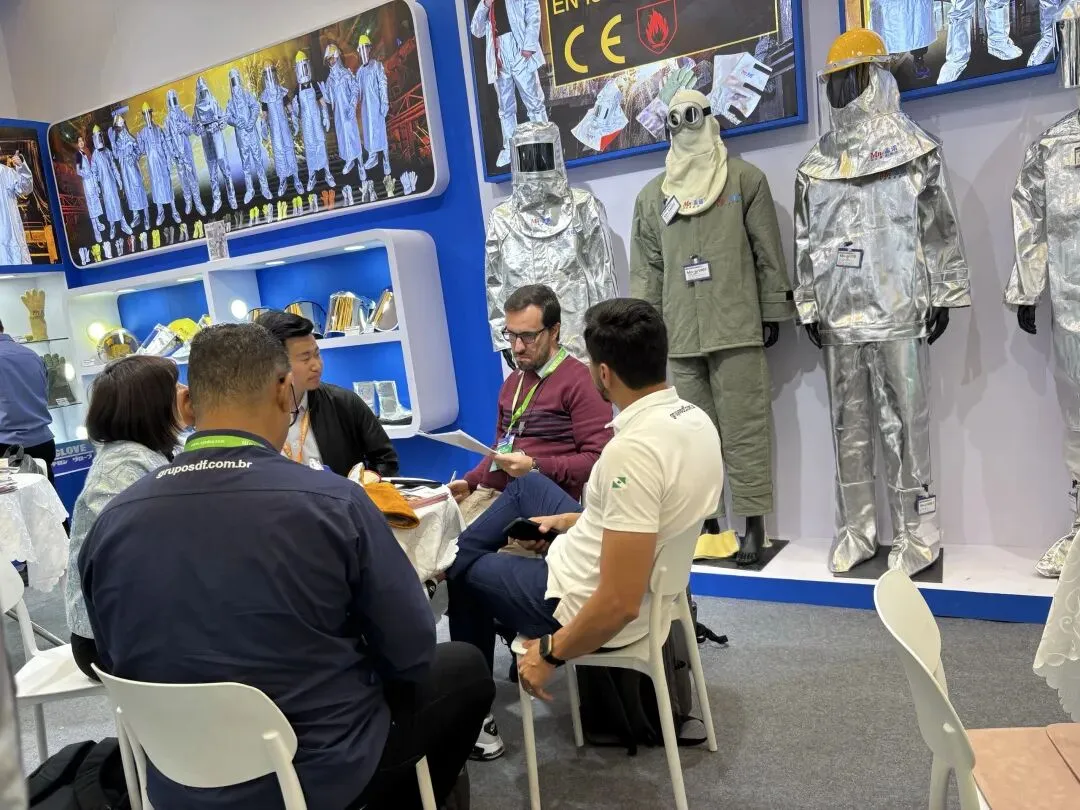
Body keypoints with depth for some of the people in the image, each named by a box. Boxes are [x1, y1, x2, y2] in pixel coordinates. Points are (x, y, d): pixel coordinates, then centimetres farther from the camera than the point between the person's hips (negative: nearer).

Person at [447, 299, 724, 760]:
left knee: (465, 569, 20)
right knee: (527, 486, 24)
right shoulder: (694, 418, -7)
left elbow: (619, 605, -33)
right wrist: (575, 519, 16)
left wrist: (550, 654, -17)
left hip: (580, 602, -8)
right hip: (652, 576, 8)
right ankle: (456, 550, 45)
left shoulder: (632, 450, -35)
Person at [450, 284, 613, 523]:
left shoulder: (580, 381, -5)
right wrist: (469, 482, 15)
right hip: (488, 493, 8)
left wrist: (536, 468, -16)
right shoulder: (512, 381, 23)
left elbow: (597, 459, -12)